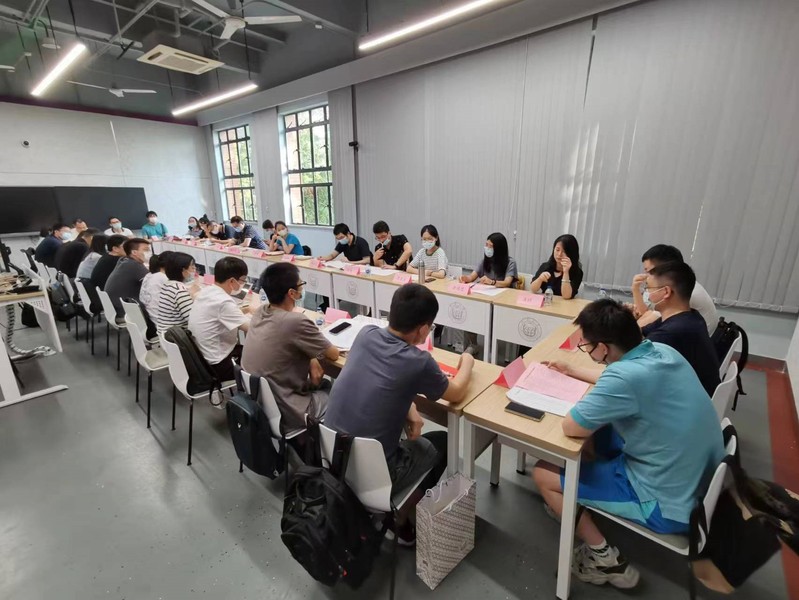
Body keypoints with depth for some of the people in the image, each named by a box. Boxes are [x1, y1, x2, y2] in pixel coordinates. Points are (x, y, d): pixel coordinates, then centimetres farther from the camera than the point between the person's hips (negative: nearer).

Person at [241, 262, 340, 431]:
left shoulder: (260, 312, -4)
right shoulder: (296, 322, -29)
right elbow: (334, 354, -13)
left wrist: (310, 358, -2)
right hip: (284, 414, -8)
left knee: (324, 385, 24)